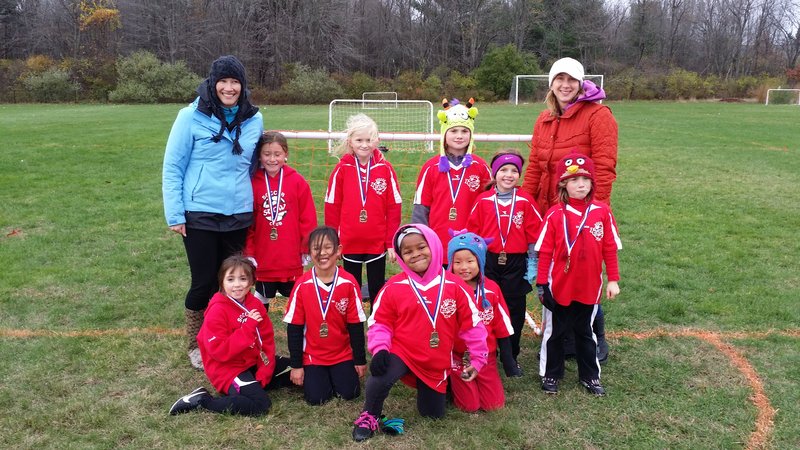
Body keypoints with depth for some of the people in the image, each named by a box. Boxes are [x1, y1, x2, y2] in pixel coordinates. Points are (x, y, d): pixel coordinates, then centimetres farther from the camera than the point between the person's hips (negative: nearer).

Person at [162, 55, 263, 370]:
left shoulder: (254, 120, 3)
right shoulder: (192, 116, -8)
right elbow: (172, 167, -6)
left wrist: (254, 205, 14)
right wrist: (175, 214, -9)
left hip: (238, 216, 4)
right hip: (199, 215, -3)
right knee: (204, 282, 5)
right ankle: (196, 345, 26)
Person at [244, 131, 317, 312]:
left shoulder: (297, 181, -6)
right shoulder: (253, 183, -3)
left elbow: (308, 218, -3)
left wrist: (307, 248, -1)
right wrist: (249, 251, 1)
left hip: (291, 256, -1)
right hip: (263, 258, 1)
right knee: (262, 298, 17)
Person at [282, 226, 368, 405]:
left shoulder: (349, 283, -11)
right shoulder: (302, 285, -12)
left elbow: (356, 325, -4)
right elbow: (294, 327, -6)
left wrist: (360, 360, 0)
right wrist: (296, 365, -4)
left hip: (343, 354, 1)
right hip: (312, 356, 0)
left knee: (349, 393, -10)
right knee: (316, 398, -11)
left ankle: (336, 374, 23)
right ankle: (316, 375, 22)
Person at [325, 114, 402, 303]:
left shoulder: (385, 169, -4)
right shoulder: (342, 169, -4)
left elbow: (394, 207, -2)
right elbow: (332, 207, 1)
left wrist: (391, 242, -3)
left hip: (377, 243, 0)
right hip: (349, 244, 0)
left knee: (377, 289, 12)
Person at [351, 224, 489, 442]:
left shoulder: (454, 285, -8)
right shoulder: (394, 287, -11)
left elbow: (471, 323, -1)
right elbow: (379, 323, -5)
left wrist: (477, 359, 3)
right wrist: (380, 349, -22)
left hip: (437, 363, 3)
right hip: (401, 353, -2)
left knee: (433, 414, 16)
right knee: (379, 381, -35)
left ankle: (424, 389, 50)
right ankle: (370, 417, -3)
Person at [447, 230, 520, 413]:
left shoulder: (492, 290, -6)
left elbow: (502, 326, 2)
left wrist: (508, 360, 3)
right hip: (458, 357, -2)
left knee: (494, 405, 6)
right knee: (469, 406, 0)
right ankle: (452, 382, 29)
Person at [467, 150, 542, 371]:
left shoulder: (525, 201, -2)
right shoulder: (483, 200, -2)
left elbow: (533, 234, 0)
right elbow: (473, 233, 1)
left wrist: (532, 265, -1)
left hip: (516, 264, 0)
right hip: (488, 263, 0)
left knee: (515, 311, 8)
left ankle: (511, 357, 24)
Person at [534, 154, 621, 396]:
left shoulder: (602, 212, -6)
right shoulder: (555, 214, -11)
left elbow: (610, 249, 0)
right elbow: (545, 252, -9)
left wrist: (613, 279, 1)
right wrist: (541, 284, -9)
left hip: (589, 288, 2)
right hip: (559, 287, -2)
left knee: (585, 333, 19)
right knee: (553, 332, 14)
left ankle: (590, 376, 34)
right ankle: (550, 375, 30)